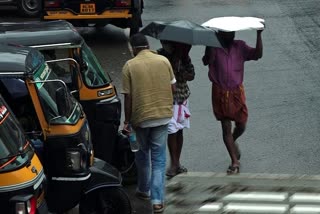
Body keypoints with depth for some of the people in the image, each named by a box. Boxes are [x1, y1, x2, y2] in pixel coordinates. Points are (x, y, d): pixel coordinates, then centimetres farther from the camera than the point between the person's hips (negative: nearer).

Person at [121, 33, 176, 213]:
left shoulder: (130, 66, -7)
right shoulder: (164, 61, 0)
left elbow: (128, 97, -7)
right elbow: (173, 88, 4)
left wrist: (127, 121, 1)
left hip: (141, 117, -1)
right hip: (163, 115, 1)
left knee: (142, 155, 21)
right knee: (159, 159, 5)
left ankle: (144, 190, 35)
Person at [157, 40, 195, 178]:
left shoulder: (183, 56, 2)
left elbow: (191, 75, 0)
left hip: (182, 97, 4)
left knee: (179, 130, 10)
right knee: (171, 131, -9)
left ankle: (177, 163, 21)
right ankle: (174, 164, -1)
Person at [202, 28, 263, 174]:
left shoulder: (240, 46, 2)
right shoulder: (214, 48, -6)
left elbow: (257, 54, -9)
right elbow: (207, 61, -23)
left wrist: (259, 34, -16)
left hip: (237, 92, 2)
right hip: (220, 93, -2)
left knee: (241, 125, 10)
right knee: (226, 127, 0)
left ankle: (232, 142, 45)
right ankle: (235, 162, 7)